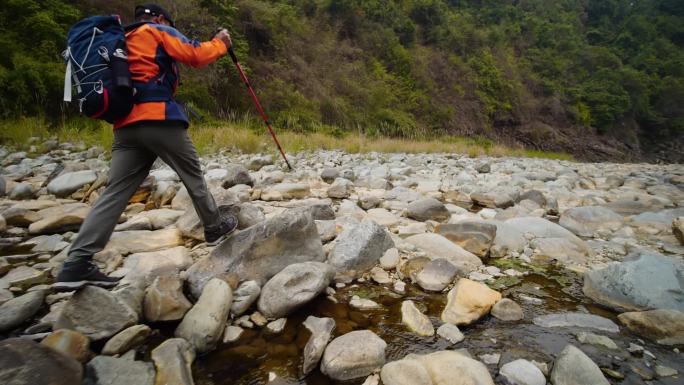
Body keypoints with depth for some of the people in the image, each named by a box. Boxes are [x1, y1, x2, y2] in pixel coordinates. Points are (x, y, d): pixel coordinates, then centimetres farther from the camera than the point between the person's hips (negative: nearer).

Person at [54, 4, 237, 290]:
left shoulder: (121, 41, 31)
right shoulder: (159, 31, 9)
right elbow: (196, 56, -1)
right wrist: (220, 43, 15)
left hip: (125, 125, 7)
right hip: (158, 119, -7)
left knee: (115, 192, -1)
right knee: (193, 174, 8)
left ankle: (76, 264, -7)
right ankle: (215, 228, 22)